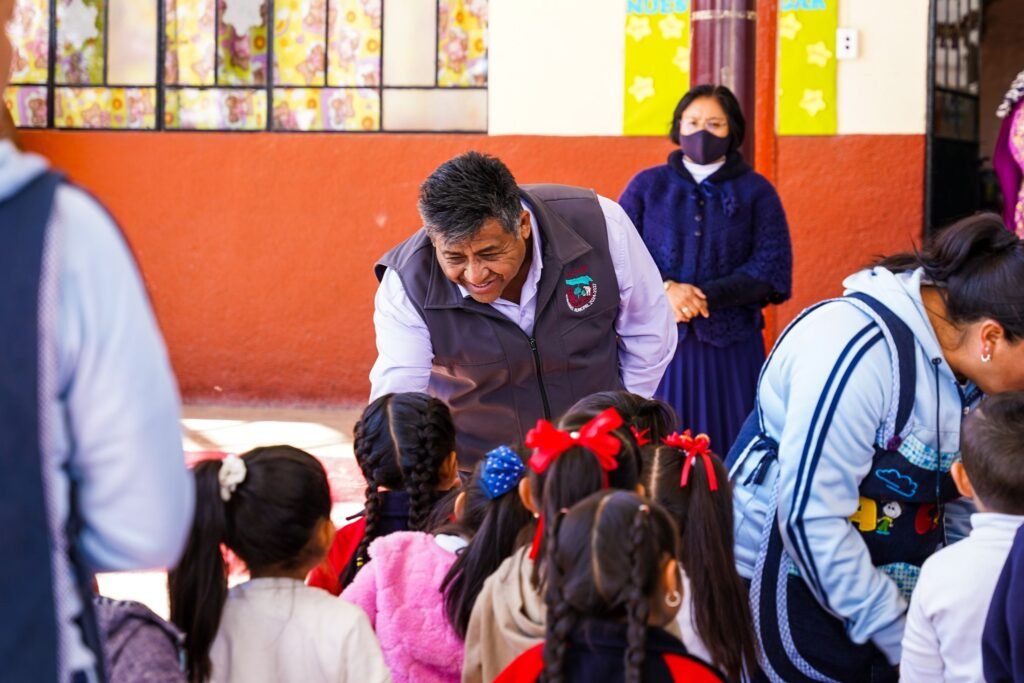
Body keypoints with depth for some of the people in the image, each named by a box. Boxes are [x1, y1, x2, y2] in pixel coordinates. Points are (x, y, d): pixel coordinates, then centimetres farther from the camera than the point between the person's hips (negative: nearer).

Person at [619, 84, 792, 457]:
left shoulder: (756, 191, 7)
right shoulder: (646, 185, 9)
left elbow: (773, 270, -2)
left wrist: (705, 297, -14)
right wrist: (665, 290, -16)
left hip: (730, 345, 0)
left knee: (732, 450, -3)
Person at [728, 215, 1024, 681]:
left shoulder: (969, 363, -1)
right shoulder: (860, 349, -25)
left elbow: (964, 508, 10)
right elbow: (809, 519, -26)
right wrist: (900, 639, -20)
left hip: (888, 588, 7)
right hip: (785, 587, -7)